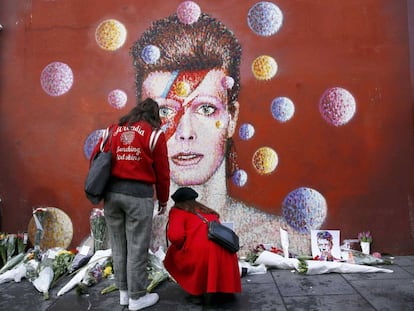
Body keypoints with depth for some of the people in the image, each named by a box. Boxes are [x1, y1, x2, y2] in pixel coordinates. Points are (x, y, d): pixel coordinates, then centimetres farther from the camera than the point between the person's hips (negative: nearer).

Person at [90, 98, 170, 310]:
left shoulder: (113, 129, 10)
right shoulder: (154, 134, -1)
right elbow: (162, 172, 0)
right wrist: (163, 200, 13)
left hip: (112, 192, 5)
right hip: (138, 193, -4)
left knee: (118, 245, 16)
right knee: (137, 247, 6)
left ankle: (123, 292, 30)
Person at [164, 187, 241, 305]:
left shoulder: (178, 211, 12)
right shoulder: (207, 210, 30)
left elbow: (175, 236, -5)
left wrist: (182, 247, 17)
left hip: (200, 253, -5)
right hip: (224, 252, 6)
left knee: (173, 255, 22)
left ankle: (196, 292, 14)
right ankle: (220, 289, 23)